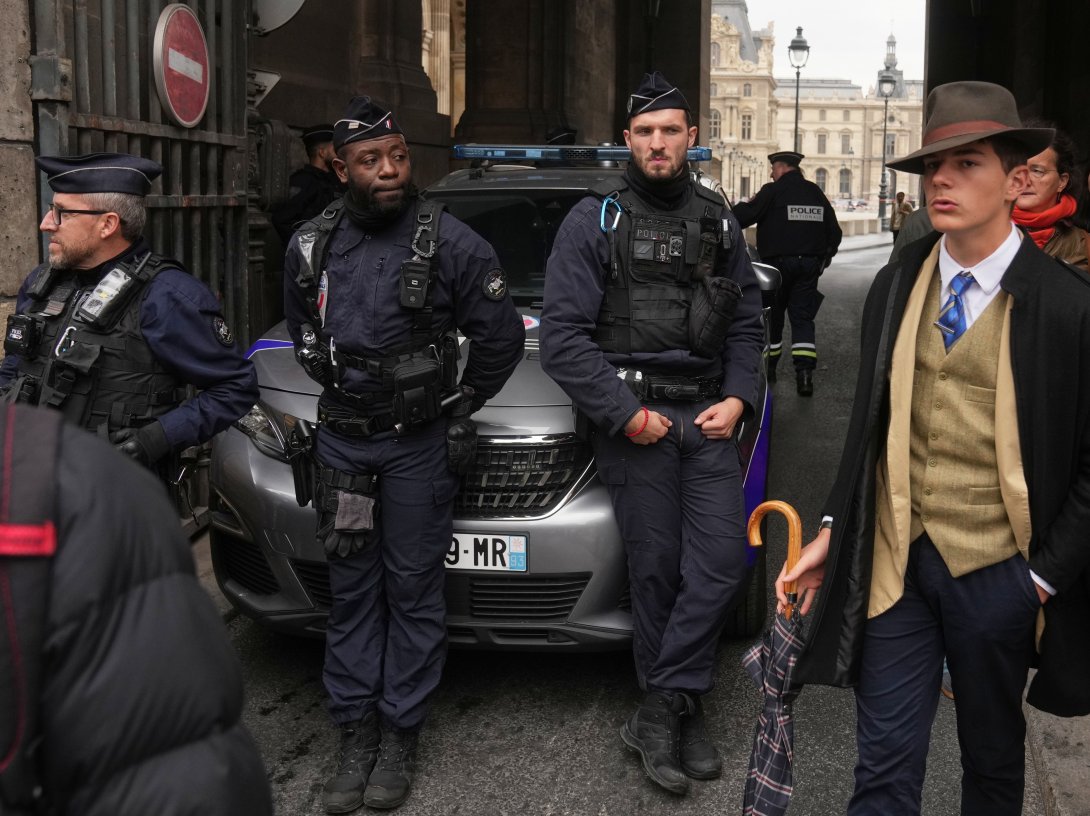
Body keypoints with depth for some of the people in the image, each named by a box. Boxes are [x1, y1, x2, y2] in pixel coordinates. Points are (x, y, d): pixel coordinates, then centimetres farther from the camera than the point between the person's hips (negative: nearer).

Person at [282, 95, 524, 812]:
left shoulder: (450, 243, -10)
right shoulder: (311, 248, 3)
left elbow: (502, 337, -4)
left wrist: (459, 406, -1)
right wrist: (343, 391, 12)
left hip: (420, 444, -4)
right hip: (342, 440, 4)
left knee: (413, 591, 4)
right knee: (352, 591, 9)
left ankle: (400, 734, 15)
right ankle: (356, 732, 18)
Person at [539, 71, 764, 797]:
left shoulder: (719, 221, 13)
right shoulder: (593, 221, 0)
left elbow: (748, 322, 16)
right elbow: (563, 335, -7)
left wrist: (737, 399, 1)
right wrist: (625, 413, -11)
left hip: (708, 415, 4)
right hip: (633, 418, -3)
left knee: (722, 562, -6)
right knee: (657, 570, 0)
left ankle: (662, 711, 6)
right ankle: (680, 711, 16)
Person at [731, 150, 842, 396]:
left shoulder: (773, 191, -8)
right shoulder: (816, 193, 11)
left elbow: (743, 216, -14)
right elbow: (834, 231, 15)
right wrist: (824, 257, 24)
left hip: (779, 263, -4)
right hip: (810, 265, 4)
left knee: (772, 315, 12)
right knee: (803, 318, 4)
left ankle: (768, 366, 23)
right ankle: (805, 373, -10)